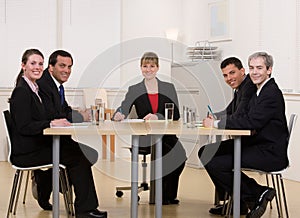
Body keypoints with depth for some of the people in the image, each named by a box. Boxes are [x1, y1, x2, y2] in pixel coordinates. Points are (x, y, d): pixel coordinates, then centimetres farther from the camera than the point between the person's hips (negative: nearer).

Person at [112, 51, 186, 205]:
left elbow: (176, 115, 1)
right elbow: (123, 110, -5)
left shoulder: (168, 88, 12)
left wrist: (157, 117, -18)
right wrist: (118, 115, -30)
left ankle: (168, 195, -11)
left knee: (179, 153, -30)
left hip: (167, 136, 1)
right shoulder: (134, 90, 10)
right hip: (144, 137, -1)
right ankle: (163, 196, -15)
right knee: (163, 151, -32)